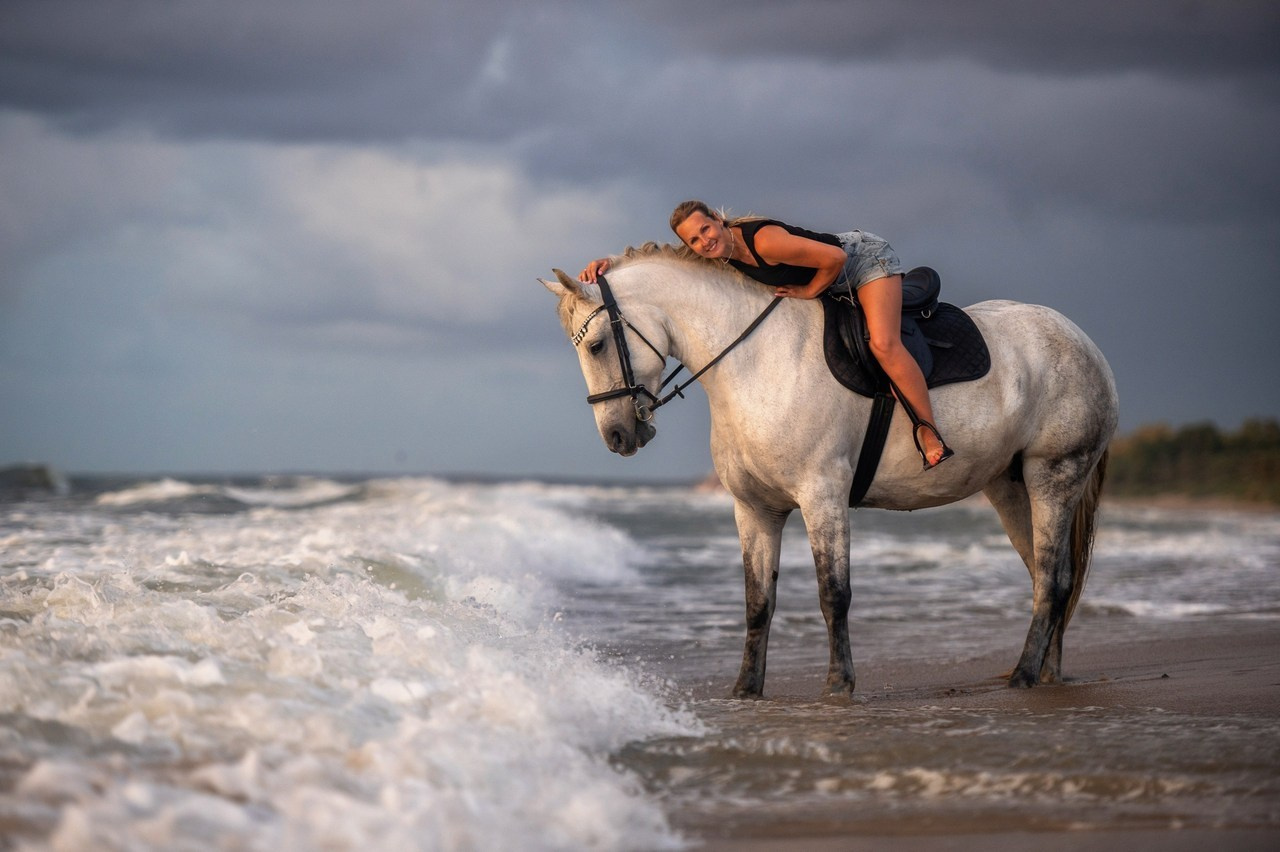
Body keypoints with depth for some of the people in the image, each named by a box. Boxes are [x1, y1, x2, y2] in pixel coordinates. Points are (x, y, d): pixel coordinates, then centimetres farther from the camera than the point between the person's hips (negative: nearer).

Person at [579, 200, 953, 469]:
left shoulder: (765, 241, -35)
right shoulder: (719, 254, -9)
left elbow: (834, 258, -32)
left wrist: (809, 291, -17)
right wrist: (610, 264, -19)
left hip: (866, 258, -9)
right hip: (836, 286, 9)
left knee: (883, 344, -24)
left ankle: (930, 435, -21)